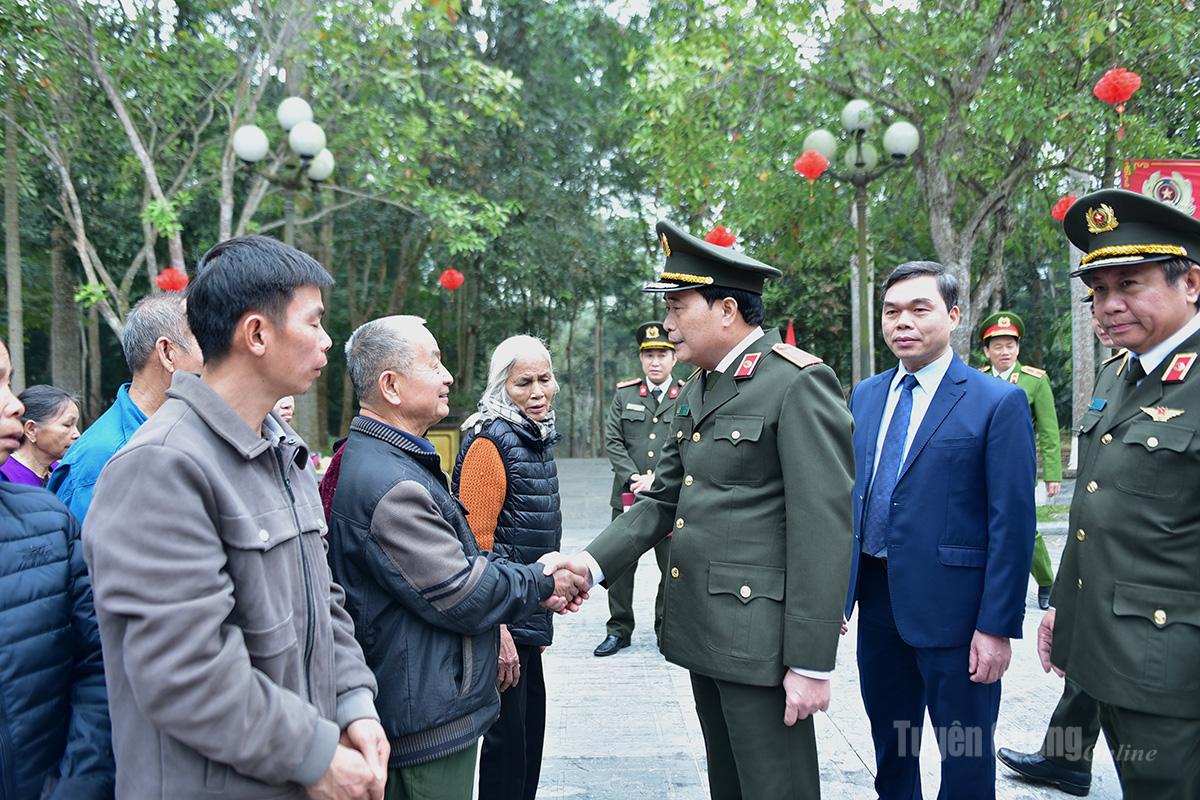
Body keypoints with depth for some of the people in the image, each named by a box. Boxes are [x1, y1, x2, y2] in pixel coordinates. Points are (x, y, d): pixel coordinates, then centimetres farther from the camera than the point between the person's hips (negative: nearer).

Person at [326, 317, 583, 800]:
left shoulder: (375, 459, 9)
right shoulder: (390, 485, -26)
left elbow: (451, 561, 13)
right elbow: (462, 595, -23)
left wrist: (534, 586, 3)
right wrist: (542, 585, -7)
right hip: (427, 723, -10)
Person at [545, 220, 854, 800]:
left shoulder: (799, 383, -14)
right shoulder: (697, 391, 13)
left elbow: (824, 529, -18)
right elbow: (663, 500, 11)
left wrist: (811, 662, -18)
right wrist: (593, 561, -4)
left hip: (759, 637, -8)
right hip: (700, 630, 8)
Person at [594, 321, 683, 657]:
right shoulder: (624, 394, 8)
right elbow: (613, 441, 2)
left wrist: (659, 480, -13)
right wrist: (634, 478, -11)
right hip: (628, 497, 2)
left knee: (673, 568, 5)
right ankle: (618, 630, 20)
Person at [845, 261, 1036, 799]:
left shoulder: (998, 402, -10)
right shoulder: (864, 396, 7)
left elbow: (1013, 524, -12)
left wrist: (998, 626, -15)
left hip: (952, 608, -5)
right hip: (876, 599, 5)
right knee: (889, 750, 21)